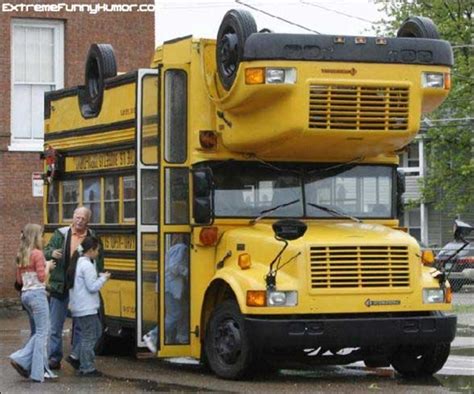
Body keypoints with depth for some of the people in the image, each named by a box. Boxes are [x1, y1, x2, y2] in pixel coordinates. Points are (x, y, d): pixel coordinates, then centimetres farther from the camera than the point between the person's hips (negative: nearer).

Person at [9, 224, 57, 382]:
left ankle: (21, 359, 2)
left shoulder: (21, 255, 12)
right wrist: (47, 266, 2)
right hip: (37, 294, -8)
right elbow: (42, 277, -15)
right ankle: (38, 372, -4)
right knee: (42, 332, -2)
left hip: (25, 294, 8)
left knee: (40, 331, 15)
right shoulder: (37, 254, -11)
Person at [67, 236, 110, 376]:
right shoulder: (87, 265, -17)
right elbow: (92, 287, -19)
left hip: (78, 306, 10)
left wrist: (99, 277, 11)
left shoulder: (77, 263, 13)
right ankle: (87, 368, 2)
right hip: (87, 308, -10)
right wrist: (103, 278, -6)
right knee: (89, 337, -3)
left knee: (96, 331, 18)